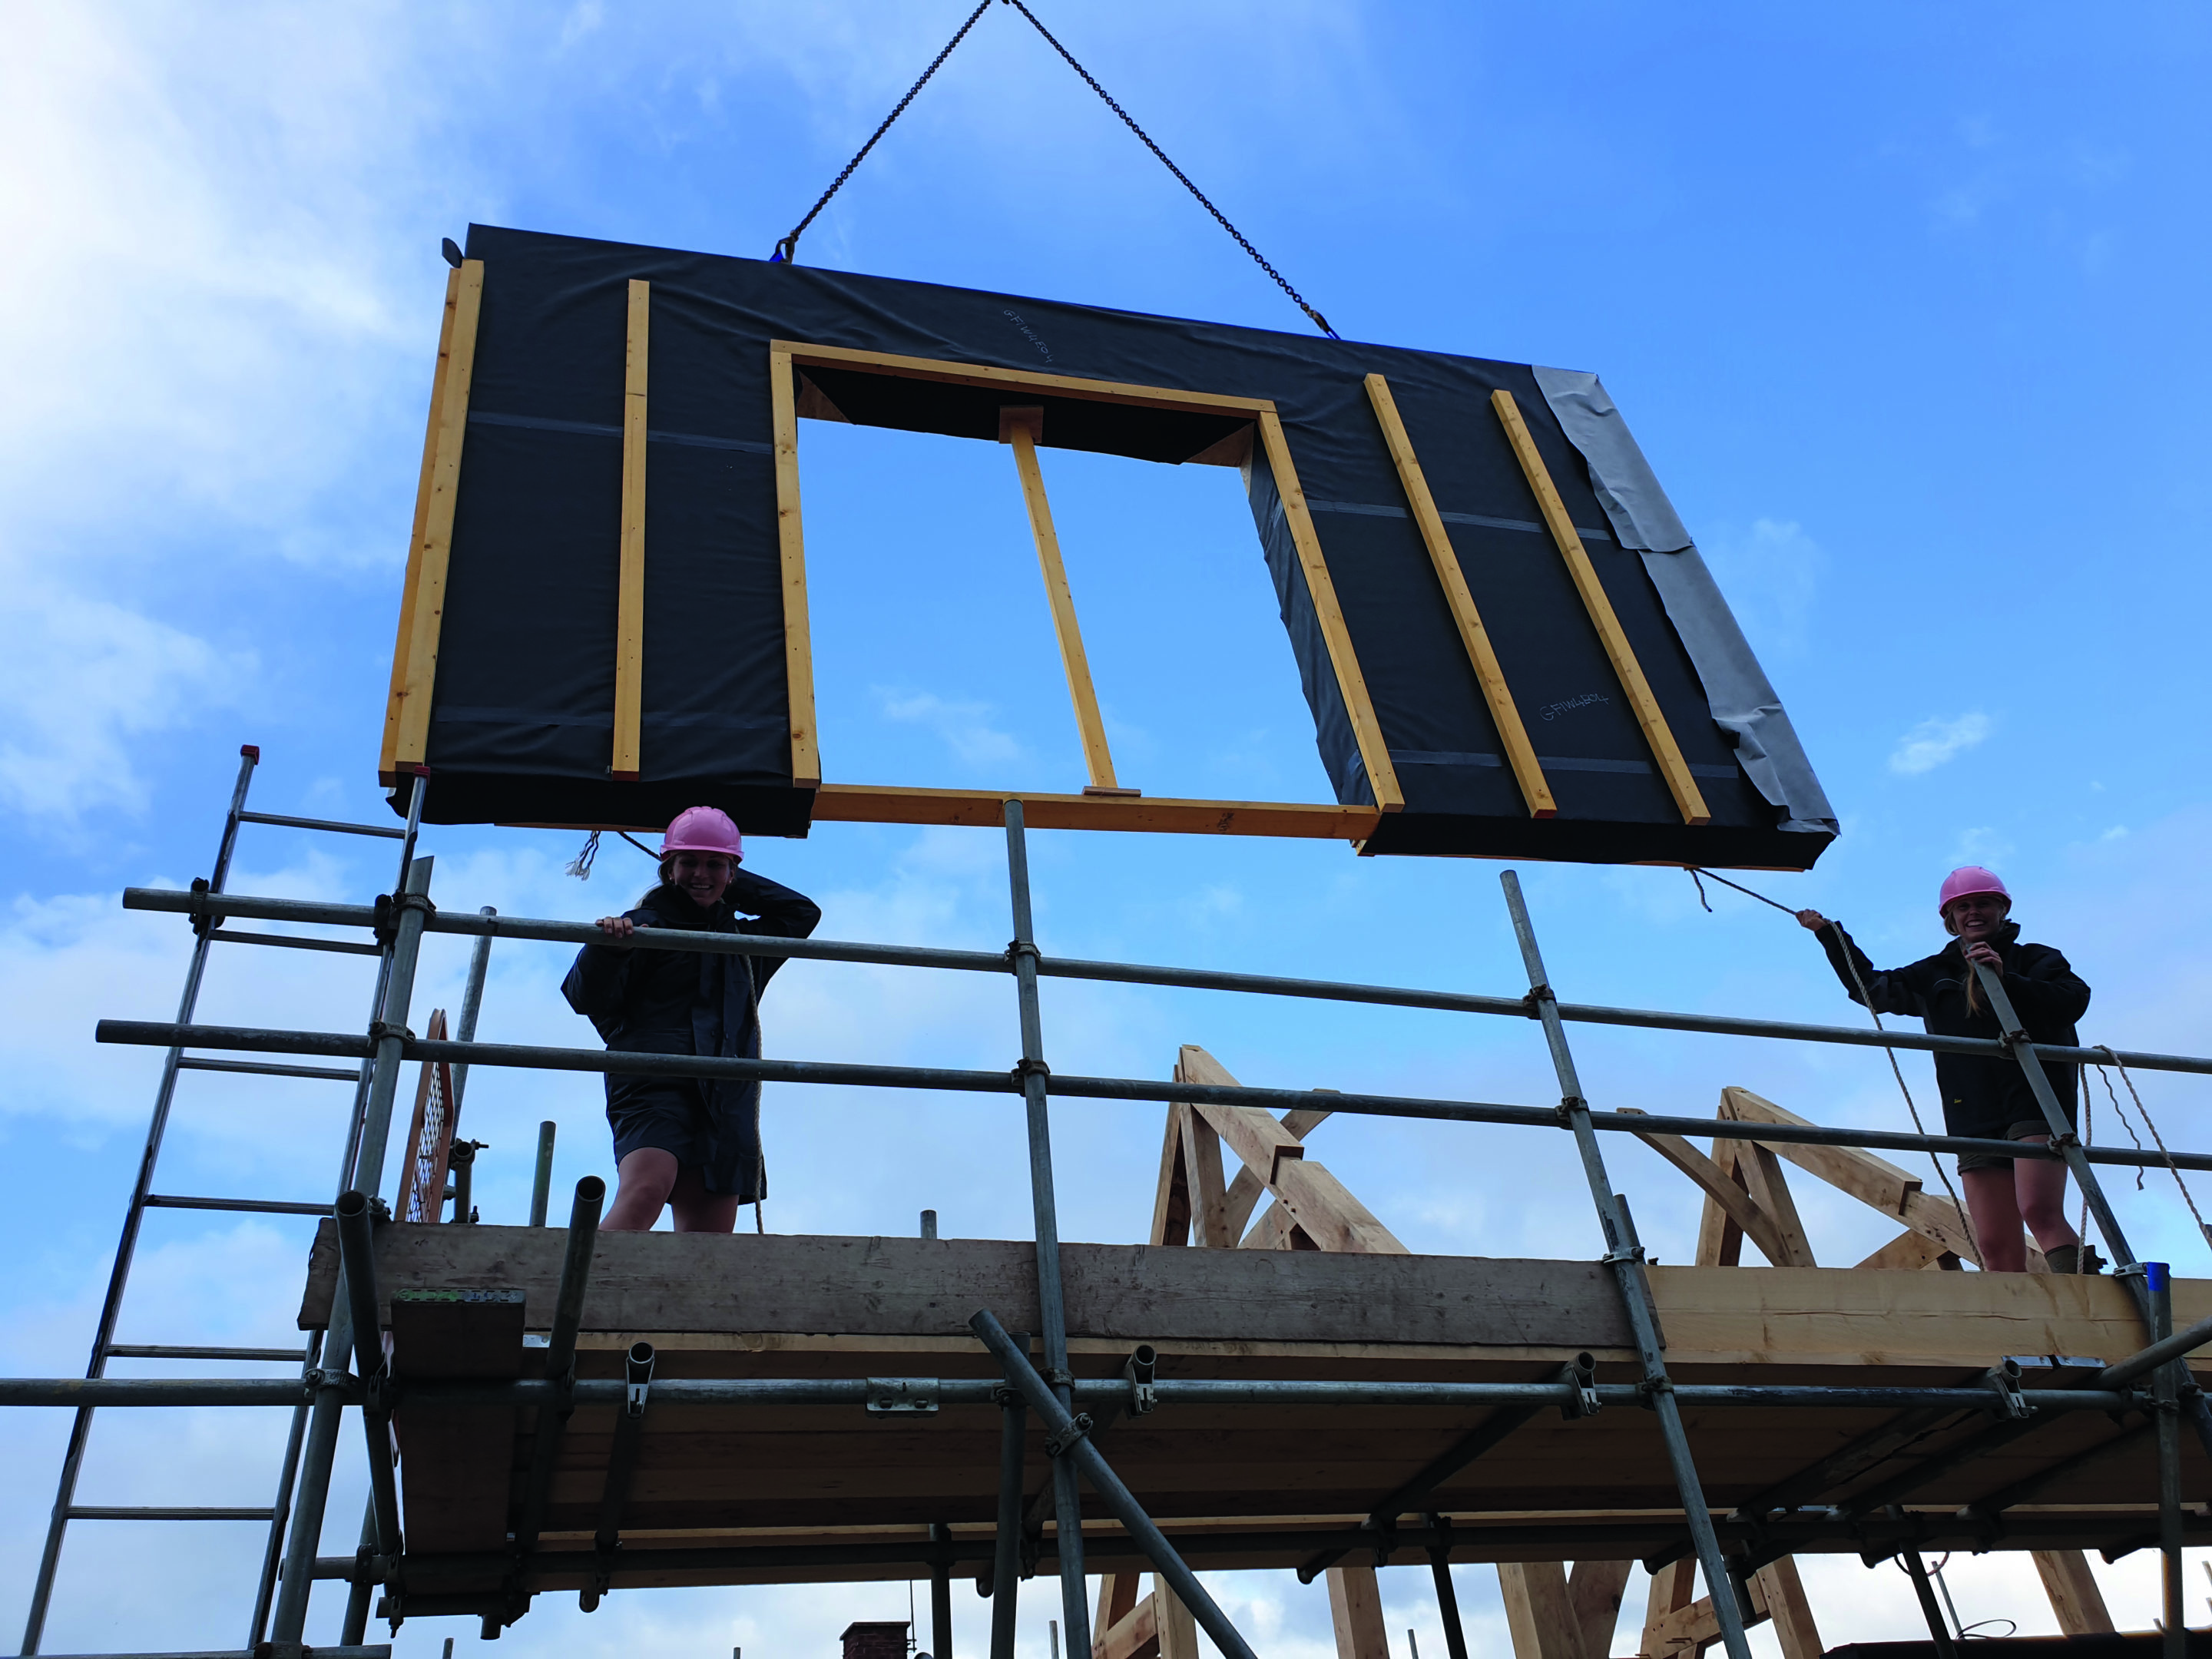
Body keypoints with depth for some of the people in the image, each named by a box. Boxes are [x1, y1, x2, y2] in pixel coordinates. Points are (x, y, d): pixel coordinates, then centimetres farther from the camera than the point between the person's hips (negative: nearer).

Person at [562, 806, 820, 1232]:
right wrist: (605, 950, -22)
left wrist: (735, 887, 26)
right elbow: (586, 999, -1)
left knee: (710, 1234, -5)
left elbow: (802, 912, 36)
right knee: (645, 1190, -31)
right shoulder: (645, 925, 8)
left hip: (726, 1097, 6)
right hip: (653, 1084, -6)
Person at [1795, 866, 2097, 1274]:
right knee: (1995, 1247, -5)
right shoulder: (1932, 976, 22)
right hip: (1975, 1117, 4)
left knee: (2041, 1212, -24)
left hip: (2036, 1099, -4)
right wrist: (1828, 933, 29)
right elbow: (1870, 987, 31)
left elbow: (2074, 1000, -6)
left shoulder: (2035, 960, 11)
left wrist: (2007, 981, -17)